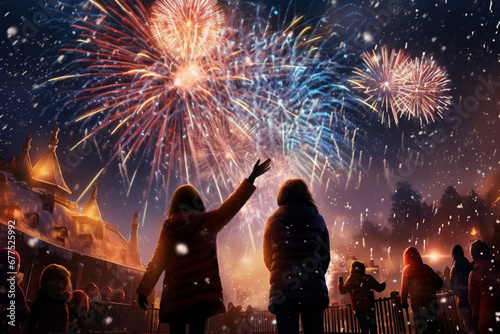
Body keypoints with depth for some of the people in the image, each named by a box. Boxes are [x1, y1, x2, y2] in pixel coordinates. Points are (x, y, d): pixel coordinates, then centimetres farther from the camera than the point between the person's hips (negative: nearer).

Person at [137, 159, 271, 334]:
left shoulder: (169, 227, 3)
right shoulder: (207, 222, 0)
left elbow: (157, 261, 2)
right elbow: (232, 205, 3)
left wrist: (143, 290, 9)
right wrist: (251, 179, 7)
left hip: (175, 293, 2)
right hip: (202, 291, -1)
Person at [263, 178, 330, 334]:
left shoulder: (273, 220, 6)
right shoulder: (317, 219, 8)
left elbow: (267, 258, 13)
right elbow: (325, 256, 12)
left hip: (283, 290, -1)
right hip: (314, 289, 1)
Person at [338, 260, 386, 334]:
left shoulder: (350, 280, 0)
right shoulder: (367, 278, -8)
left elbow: (342, 291, 14)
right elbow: (379, 288, -1)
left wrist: (340, 282, 32)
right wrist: (383, 284, 21)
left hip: (357, 308, 3)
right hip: (369, 307, -3)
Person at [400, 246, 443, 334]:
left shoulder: (407, 270, -8)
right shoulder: (426, 268, 3)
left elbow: (404, 289, -8)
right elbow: (439, 282, 8)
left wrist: (404, 302, 4)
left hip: (418, 304, -4)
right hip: (431, 302, 4)